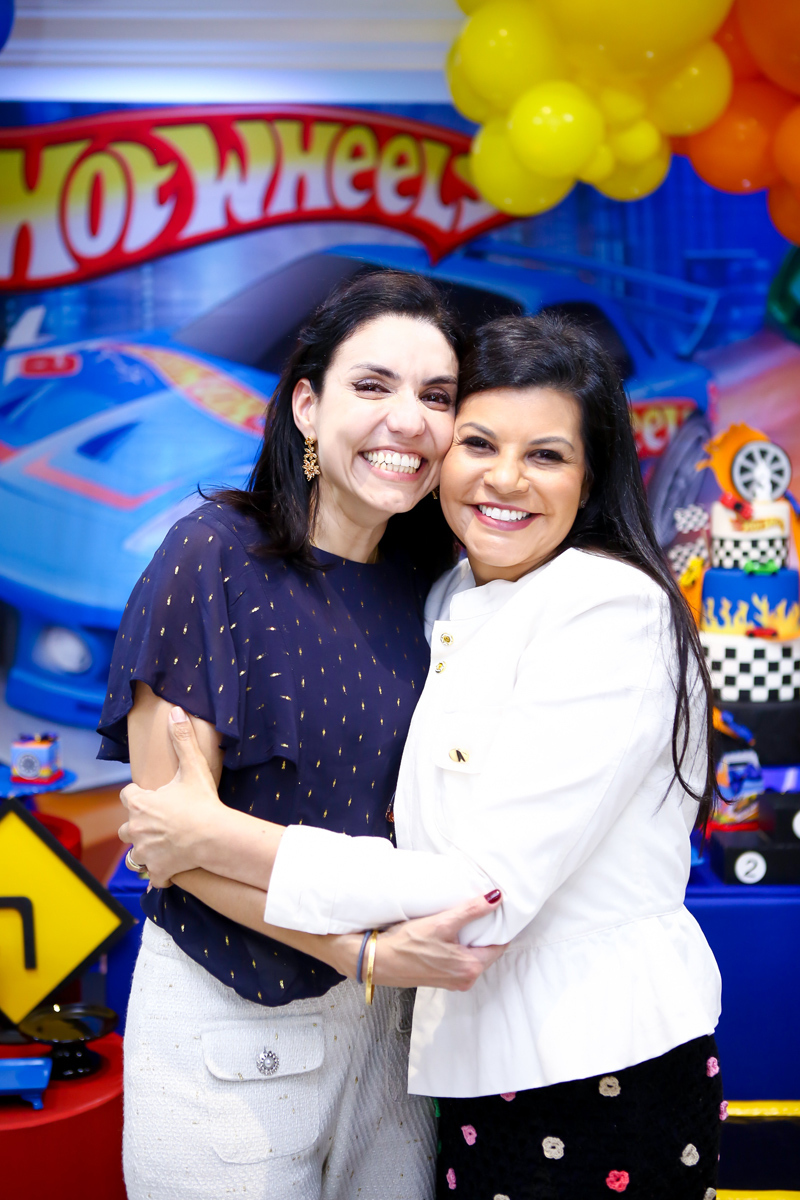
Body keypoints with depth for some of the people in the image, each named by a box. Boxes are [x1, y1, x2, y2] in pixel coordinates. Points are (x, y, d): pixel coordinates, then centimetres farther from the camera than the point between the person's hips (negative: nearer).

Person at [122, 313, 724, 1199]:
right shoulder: (453, 603, 9)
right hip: (480, 1061, 7)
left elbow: (490, 889, -22)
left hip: (606, 1068, -7)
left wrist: (212, 839, -18)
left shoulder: (610, 605, -17)